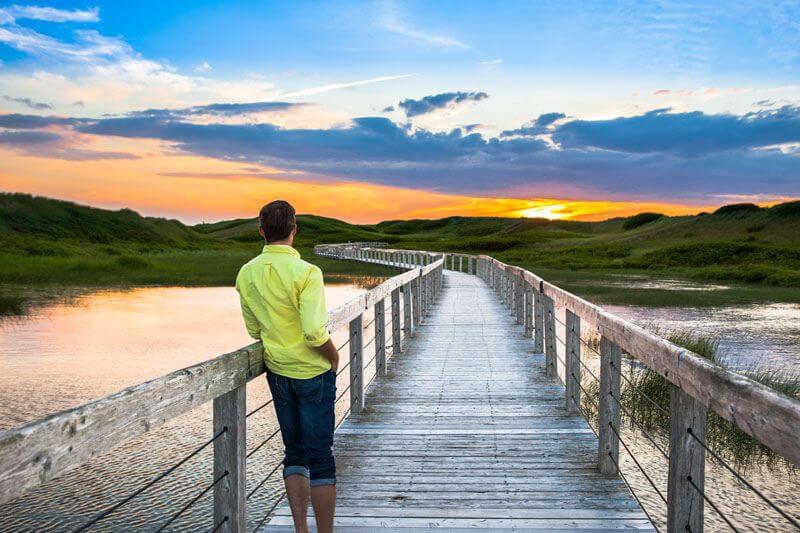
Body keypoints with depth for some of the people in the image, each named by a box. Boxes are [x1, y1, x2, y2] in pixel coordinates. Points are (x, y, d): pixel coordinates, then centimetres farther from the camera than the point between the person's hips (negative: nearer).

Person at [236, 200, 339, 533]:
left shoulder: (246, 274, -1)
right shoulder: (306, 272, -20)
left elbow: (254, 330, 8)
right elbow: (315, 332, -25)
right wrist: (334, 356, -7)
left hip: (277, 372, 6)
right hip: (313, 372, -5)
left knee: (294, 452, 16)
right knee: (320, 456, 3)